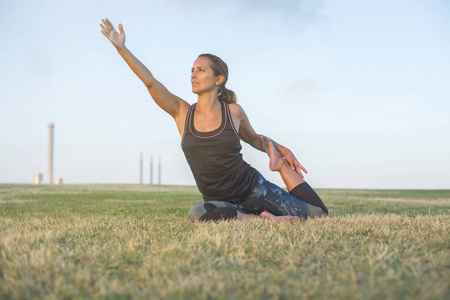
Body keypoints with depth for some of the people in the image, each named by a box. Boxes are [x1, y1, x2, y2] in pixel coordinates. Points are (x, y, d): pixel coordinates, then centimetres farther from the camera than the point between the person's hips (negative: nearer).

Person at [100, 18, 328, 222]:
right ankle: (259, 217, -20)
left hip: (253, 187, 0)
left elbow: (254, 139, 17)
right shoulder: (182, 112, -1)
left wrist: (281, 148, 3)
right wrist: (121, 47, -16)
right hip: (221, 201, 0)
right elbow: (150, 82, -11)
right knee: (197, 215, -36)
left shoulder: (233, 111, -2)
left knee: (318, 214, -8)